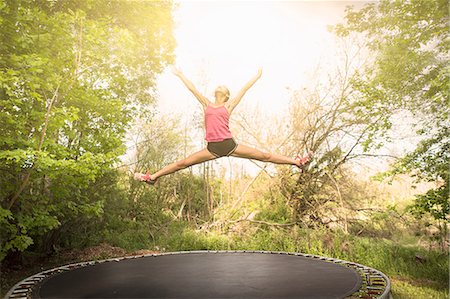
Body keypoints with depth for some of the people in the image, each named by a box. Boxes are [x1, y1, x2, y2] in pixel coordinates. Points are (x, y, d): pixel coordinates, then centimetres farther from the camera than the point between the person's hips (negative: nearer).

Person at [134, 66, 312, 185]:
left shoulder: (229, 106, 10)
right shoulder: (207, 105, 17)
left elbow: (244, 89, 15)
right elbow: (192, 89, 23)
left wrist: (257, 76, 21)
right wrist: (180, 75, 30)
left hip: (229, 144, -2)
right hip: (212, 148, 2)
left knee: (264, 156, 0)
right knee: (182, 163, 2)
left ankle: (298, 162, 6)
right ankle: (152, 177, 9)